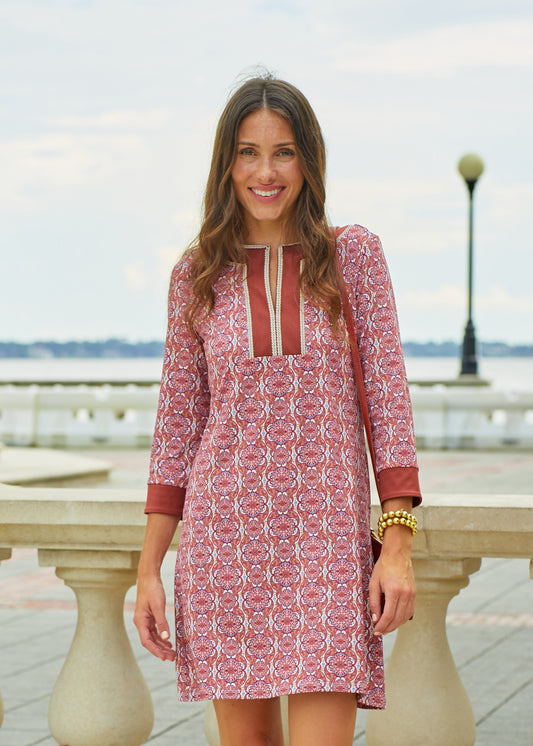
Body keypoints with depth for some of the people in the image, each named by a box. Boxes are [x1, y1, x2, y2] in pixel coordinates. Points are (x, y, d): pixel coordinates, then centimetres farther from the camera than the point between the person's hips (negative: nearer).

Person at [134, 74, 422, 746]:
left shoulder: (354, 255, 2)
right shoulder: (198, 274, 6)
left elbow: (387, 397, 1)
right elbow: (177, 422, 9)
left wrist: (398, 547, -7)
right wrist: (148, 569, 5)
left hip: (327, 539, -1)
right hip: (224, 533, 2)